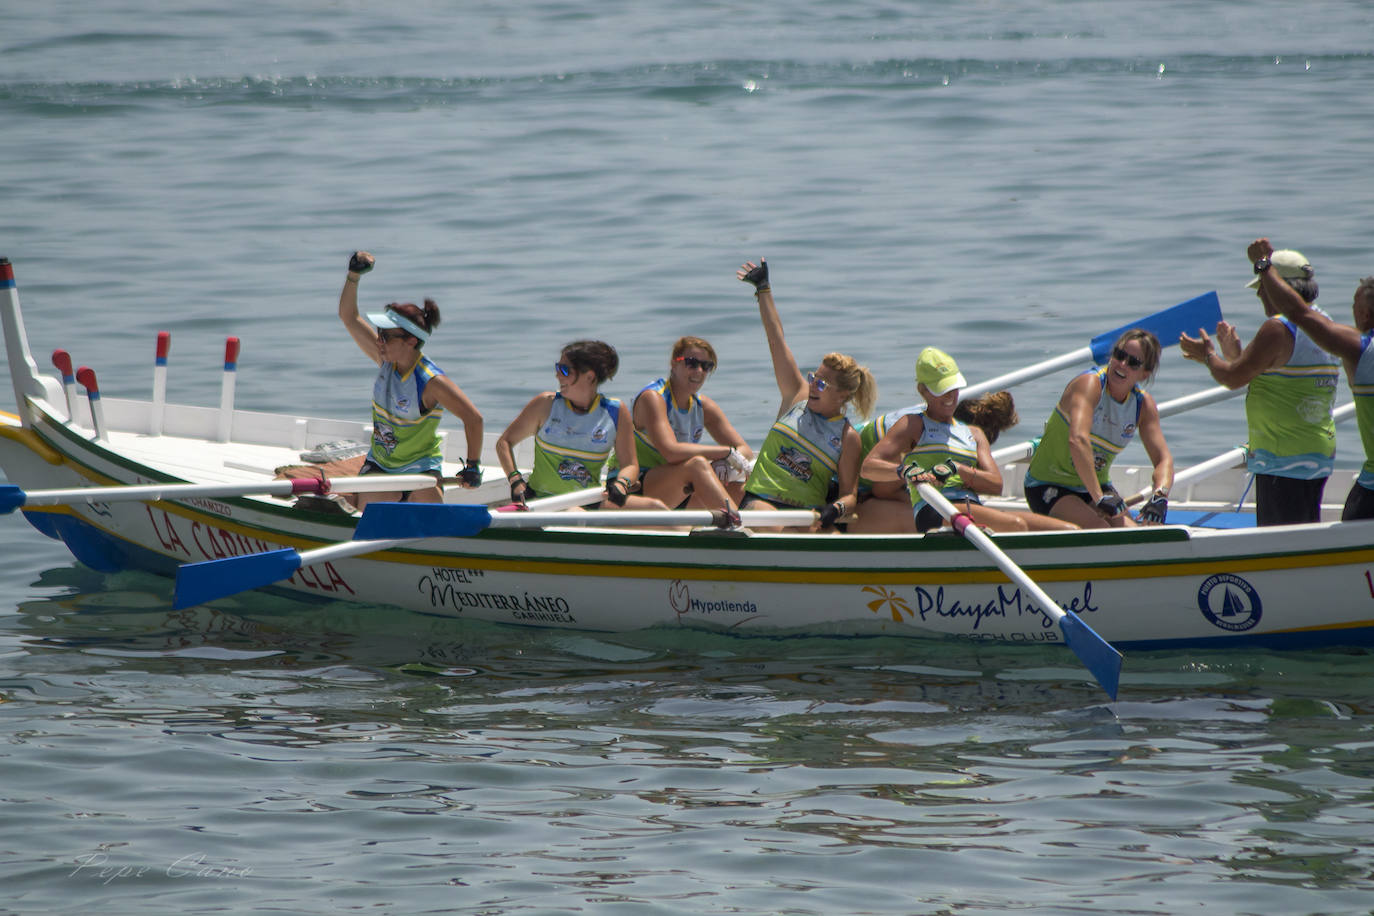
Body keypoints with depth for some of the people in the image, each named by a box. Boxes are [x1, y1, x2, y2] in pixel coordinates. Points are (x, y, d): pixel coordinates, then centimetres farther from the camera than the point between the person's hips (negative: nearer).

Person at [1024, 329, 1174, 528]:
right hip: (1048, 487, -6)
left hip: (1096, 486, 6)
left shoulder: (1144, 405, 1)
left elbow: (1163, 459, -4)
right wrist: (1099, 498, -41)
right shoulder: (1090, 383, -21)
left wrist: (1160, 495, -26)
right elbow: (1078, 440, -36)